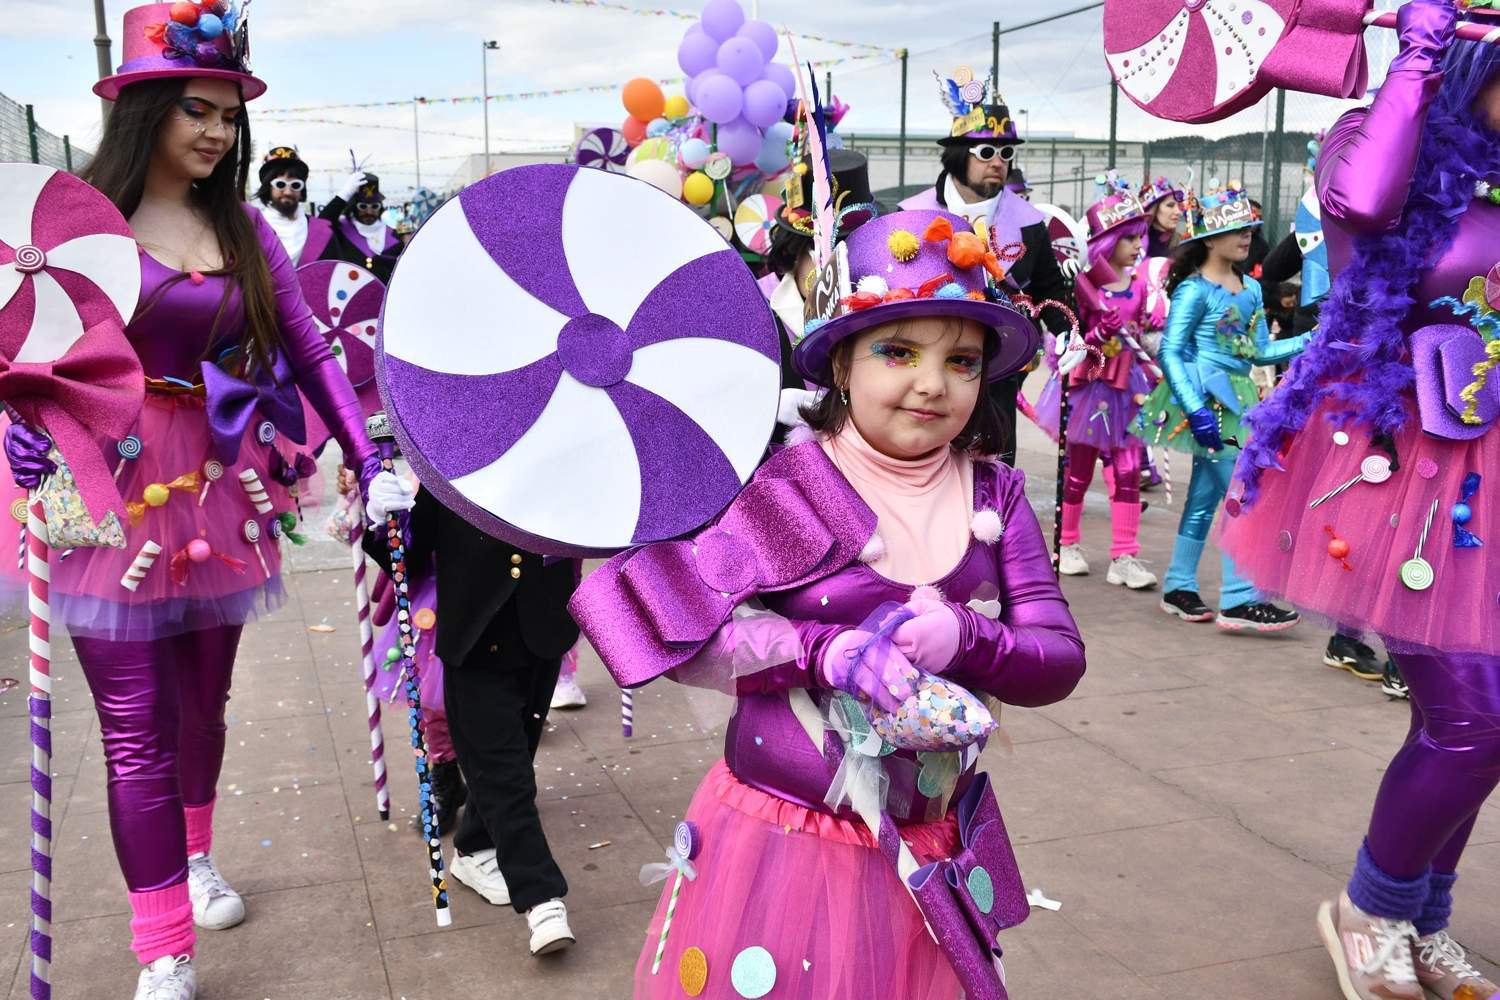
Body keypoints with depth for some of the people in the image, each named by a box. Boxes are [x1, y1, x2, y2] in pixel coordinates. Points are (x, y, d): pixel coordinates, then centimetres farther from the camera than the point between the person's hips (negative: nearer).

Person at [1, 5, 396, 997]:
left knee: (204, 701, 15)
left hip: (220, 496, 3)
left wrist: (370, 460, -1)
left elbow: (310, 352, 7)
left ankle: (195, 859, 43)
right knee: (135, 730, -1)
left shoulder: (245, 228, 6)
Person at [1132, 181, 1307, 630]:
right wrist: (1196, 410, -25)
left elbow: (1260, 351, 14)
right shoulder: (1194, 289, -11)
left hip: (1236, 399, 8)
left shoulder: (1251, 288, 13)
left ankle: (1179, 587, 21)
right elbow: (1170, 353, -16)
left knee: (1205, 496, 12)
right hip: (1208, 398, -8)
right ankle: (1239, 600, -7)